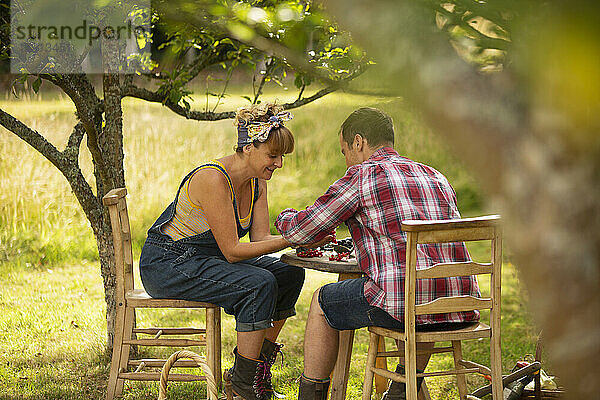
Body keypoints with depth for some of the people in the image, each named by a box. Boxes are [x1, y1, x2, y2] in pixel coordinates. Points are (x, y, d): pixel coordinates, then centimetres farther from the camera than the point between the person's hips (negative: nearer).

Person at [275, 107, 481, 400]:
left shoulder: (363, 175, 3)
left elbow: (301, 231, 7)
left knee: (322, 302, 19)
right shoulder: (437, 178, 22)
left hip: (405, 301, -6)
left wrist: (285, 217, 31)